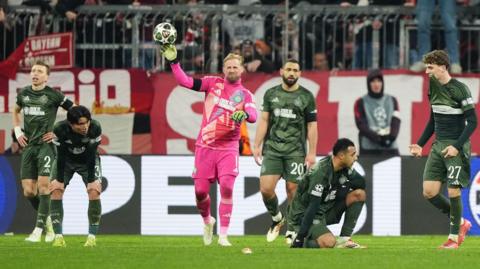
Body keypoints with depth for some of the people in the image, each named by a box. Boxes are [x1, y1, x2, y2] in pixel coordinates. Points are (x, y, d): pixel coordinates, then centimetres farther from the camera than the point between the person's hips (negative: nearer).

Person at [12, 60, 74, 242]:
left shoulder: (54, 95, -5)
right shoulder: (23, 94, 10)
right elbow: (16, 111, 31)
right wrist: (17, 132, 16)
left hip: (46, 145, -5)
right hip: (28, 146, 5)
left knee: (43, 186, -14)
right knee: (28, 191, 1)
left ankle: (38, 229, -11)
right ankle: (48, 219, 23)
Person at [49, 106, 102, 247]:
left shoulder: (95, 128, -32)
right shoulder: (60, 129, -32)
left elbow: (91, 155, -25)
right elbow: (61, 156, -24)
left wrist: (91, 180, -22)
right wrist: (59, 180, -20)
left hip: (88, 161, 0)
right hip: (66, 161, 0)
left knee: (94, 192, -18)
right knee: (56, 191, -15)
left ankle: (92, 236, -10)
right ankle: (58, 237, -10)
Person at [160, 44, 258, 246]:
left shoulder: (245, 94, 3)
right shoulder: (213, 83, 6)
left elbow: (253, 115, -14)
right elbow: (186, 82, -1)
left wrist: (244, 114, -37)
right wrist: (173, 62, -11)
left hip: (228, 148, -1)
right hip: (205, 146, 1)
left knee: (226, 188, -16)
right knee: (200, 190, 1)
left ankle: (223, 235, -9)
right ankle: (207, 221, 31)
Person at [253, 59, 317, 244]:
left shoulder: (306, 96, 3)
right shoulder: (271, 94, 10)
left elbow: (312, 126, 3)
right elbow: (264, 121, 10)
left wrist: (312, 153, -3)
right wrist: (257, 145, 2)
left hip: (295, 151, -2)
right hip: (272, 149, 2)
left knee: (293, 190, -3)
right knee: (266, 189, -9)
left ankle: (292, 230, 11)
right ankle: (276, 218, 18)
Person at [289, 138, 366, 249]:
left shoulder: (345, 168, -2)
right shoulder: (321, 172, -26)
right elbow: (313, 205, -30)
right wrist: (300, 237, -30)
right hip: (303, 214, -8)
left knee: (359, 194, -5)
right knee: (329, 242, -33)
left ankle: (344, 239, -4)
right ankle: (299, 240, -3)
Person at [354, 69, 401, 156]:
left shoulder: (392, 101, 13)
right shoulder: (361, 103, 4)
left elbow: (396, 122, 3)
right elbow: (362, 125, -5)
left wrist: (391, 136, -16)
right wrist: (378, 138, -17)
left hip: (390, 149, 3)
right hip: (368, 149, -3)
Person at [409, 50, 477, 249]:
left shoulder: (459, 89, -13)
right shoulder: (433, 87, 10)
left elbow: (472, 122, -14)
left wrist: (457, 146, -21)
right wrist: (420, 144, 14)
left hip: (456, 147, -7)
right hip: (438, 145, 7)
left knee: (453, 191, -8)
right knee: (429, 191, -1)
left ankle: (454, 236, 8)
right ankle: (460, 223, 18)